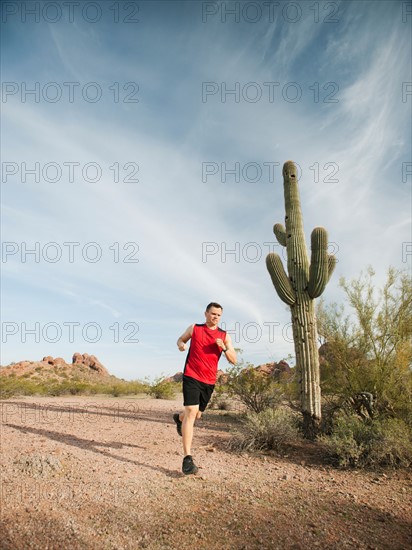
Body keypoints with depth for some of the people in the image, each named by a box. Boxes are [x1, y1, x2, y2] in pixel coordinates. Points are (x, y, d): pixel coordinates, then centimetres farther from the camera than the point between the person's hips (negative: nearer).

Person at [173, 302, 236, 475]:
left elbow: (234, 360, 1)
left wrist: (224, 348, -18)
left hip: (209, 381, 4)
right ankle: (187, 458, -16)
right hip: (191, 377, -4)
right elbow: (181, 339, 19)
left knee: (197, 415, 19)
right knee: (191, 411, -19)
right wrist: (181, 344, -6)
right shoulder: (194, 328, 2)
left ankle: (179, 418, 54)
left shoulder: (224, 336, 4)